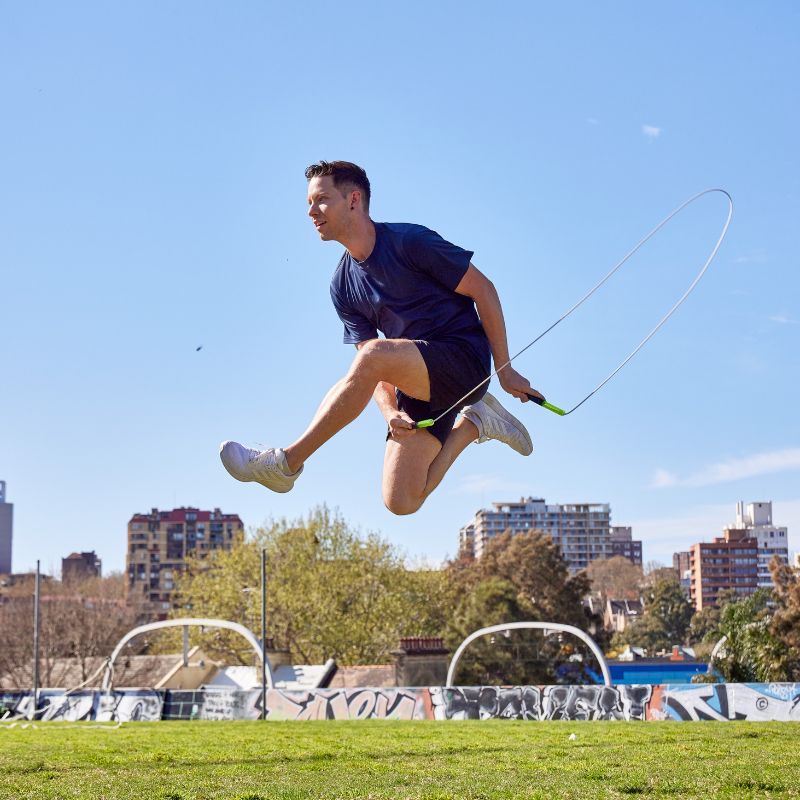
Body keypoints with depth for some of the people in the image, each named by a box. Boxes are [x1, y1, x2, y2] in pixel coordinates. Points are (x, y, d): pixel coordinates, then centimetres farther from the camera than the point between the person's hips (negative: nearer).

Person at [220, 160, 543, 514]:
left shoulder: (410, 241, -9)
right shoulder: (343, 286, 9)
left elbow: (483, 289, -5)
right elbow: (373, 370, 8)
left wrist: (504, 370, -6)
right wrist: (391, 413, -13)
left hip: (465, 360, -7)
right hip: (420, 386, 7)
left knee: (373, 355, -35)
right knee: (400, 502, -8)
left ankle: (285, 463, -25)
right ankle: (473, 422, 14)